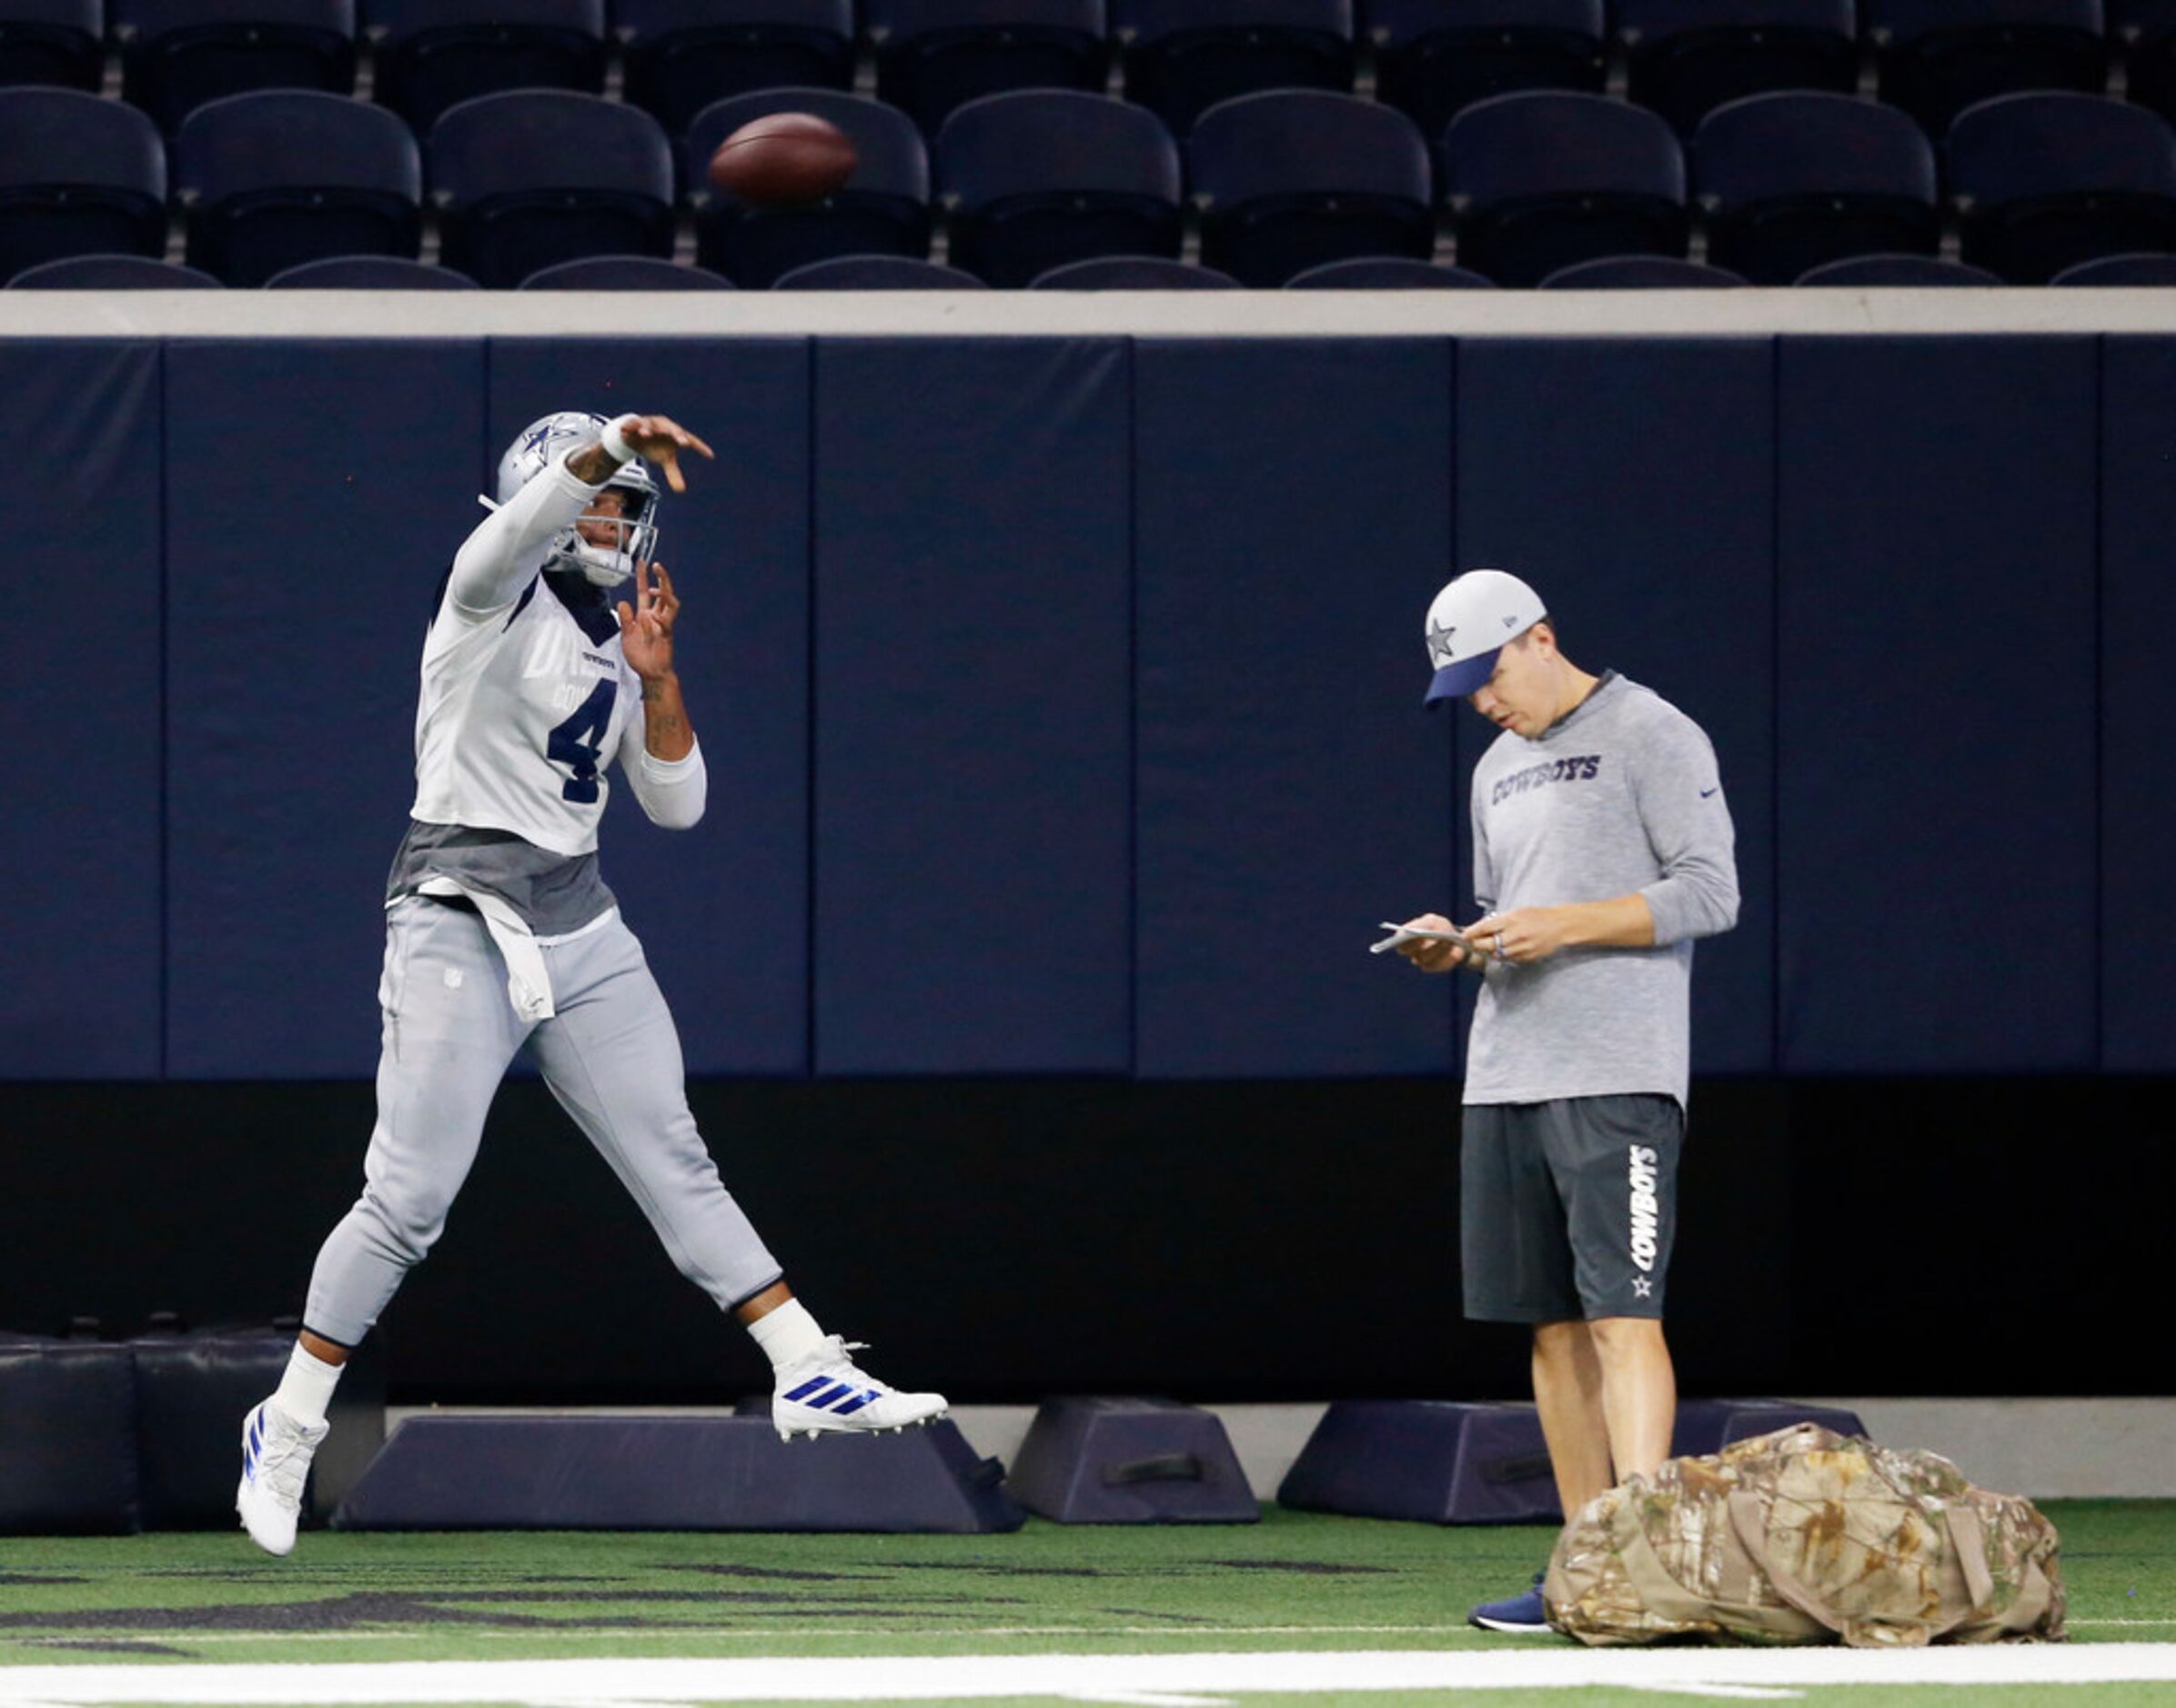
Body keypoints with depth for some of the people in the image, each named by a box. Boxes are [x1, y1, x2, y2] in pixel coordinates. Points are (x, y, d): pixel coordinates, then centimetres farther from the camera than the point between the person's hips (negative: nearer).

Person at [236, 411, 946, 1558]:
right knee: (408, 1197, -7)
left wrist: (655, 679, 0)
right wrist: (611, 446, -44)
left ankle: (810, 1374, -1)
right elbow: (520, 523, -27)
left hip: (583, 935, 6)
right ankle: (286, 1434, 4)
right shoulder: (497, 599, -3)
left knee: (675, 1165, 2)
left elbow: (676, 805, 13)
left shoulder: (612, 648, 16)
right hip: (463, 930, -6)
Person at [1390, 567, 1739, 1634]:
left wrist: (1566, 924, -18)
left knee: (1621, 1311, -15)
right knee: (1553, 1324, 6)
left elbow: (1710, 894, -11)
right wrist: (1452, 949, 5)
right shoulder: (1499, 770, 21)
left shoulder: (1650, 735, -4)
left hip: (1617, 1077, -8)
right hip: (1504, 1082, 8)